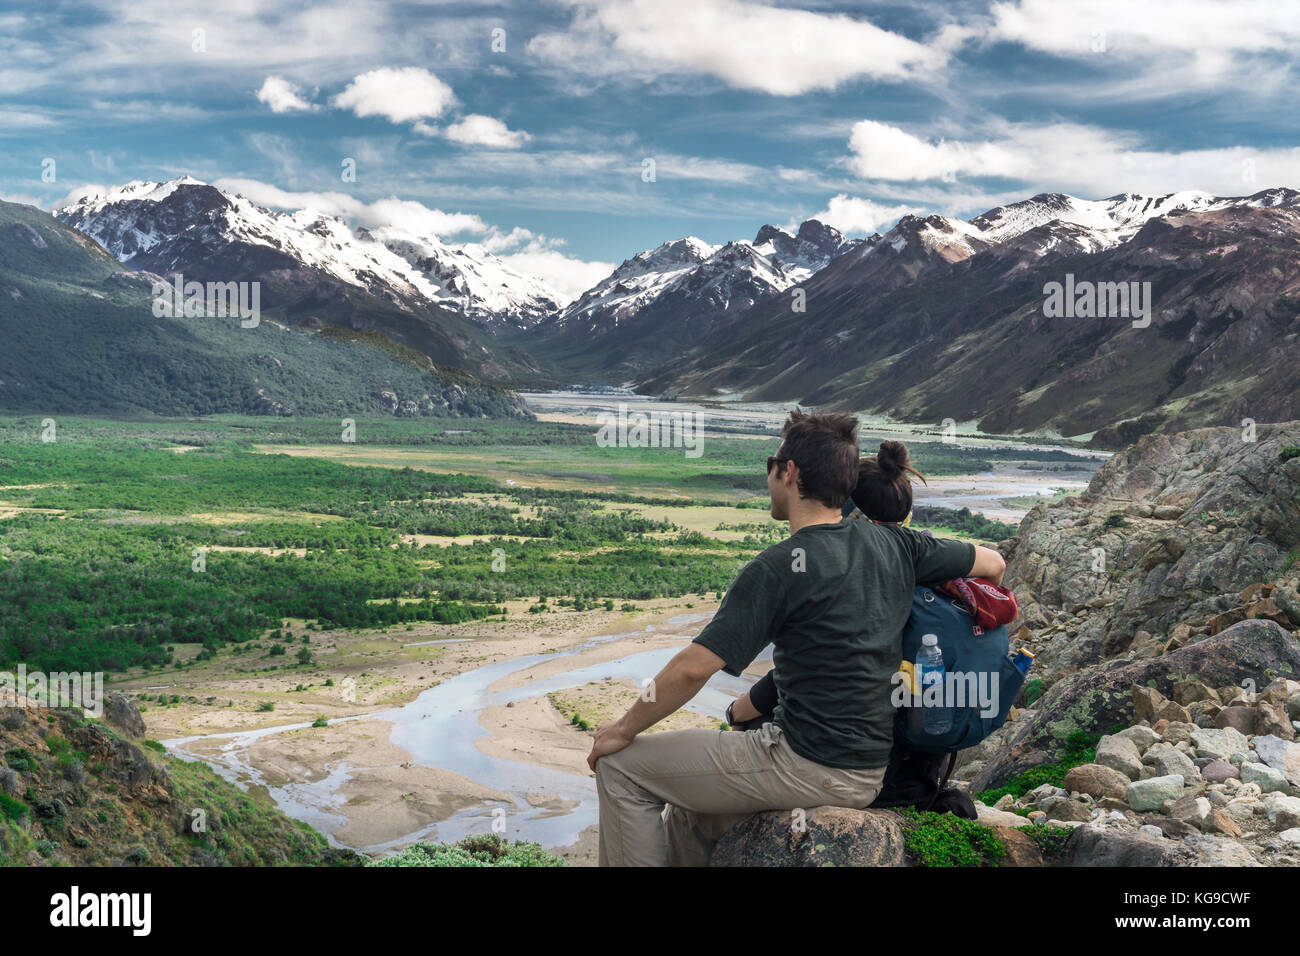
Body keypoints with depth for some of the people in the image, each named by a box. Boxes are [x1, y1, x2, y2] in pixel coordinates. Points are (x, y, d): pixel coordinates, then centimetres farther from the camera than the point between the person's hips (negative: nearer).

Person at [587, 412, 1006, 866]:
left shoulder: (777, 569, -17)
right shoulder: (892, 544, 2)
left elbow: (694, 668, -19)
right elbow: (992, 563, 14)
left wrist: (623, 730, -6)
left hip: (805, 768, -8)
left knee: (622, 767, 3)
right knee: (687, 810, 25)